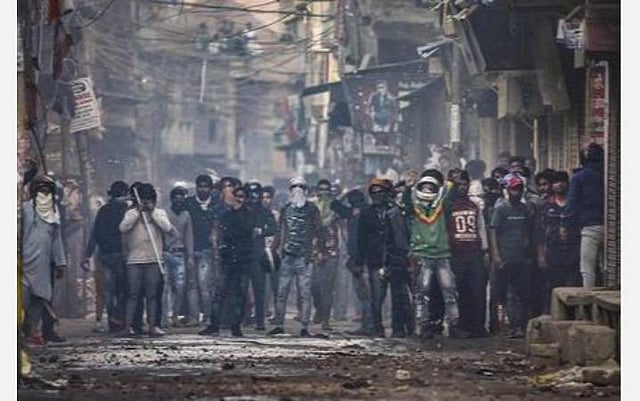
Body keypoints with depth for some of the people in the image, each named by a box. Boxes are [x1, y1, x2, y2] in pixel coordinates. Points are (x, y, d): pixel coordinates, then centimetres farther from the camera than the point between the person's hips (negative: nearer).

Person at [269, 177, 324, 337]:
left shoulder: (312, 209, 4)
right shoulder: (286, 209, 13)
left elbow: (318, 231, 4)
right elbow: (280, 231, 17)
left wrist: (318, 250, -4)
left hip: (305, 257, -3)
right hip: (288, 256, 3)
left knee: (305, 293, -2)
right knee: (282, 292, 1)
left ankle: (304, 327, 0)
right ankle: (279, 325, 7)